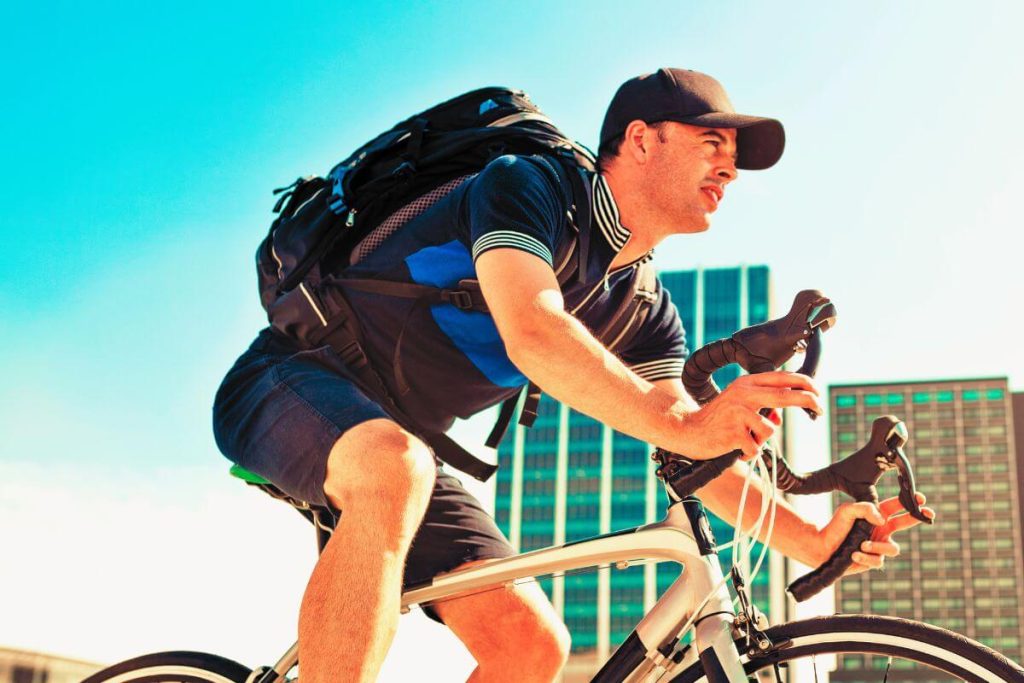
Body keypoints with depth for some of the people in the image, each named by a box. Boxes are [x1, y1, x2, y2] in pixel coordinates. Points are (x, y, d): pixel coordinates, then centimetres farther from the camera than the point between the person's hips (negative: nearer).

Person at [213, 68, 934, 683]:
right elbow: (533, 335, -34)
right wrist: (678, 424, -46)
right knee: (398, 469, -42)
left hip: (404, 449, 8)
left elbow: (695, 446, -3)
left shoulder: (644, 312, 5)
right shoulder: (526, 185, -16)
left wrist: (812, 541, -18)